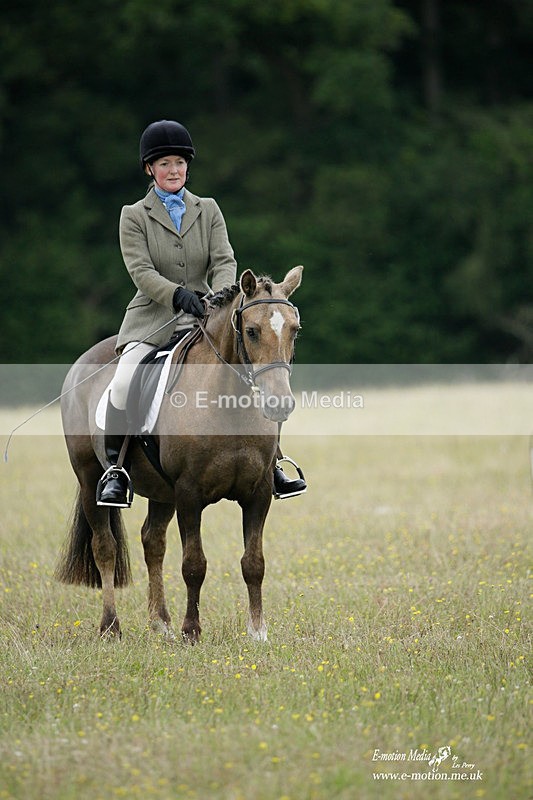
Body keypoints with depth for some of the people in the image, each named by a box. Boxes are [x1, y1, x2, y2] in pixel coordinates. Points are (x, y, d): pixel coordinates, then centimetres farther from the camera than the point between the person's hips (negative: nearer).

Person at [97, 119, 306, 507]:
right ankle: (115, 469, -16)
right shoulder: (134, 216, 3)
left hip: (202, 317, 2)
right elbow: (141, 271, -9)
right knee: (124, 380, -28)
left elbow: (224, 261, -1)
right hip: (153, 320, -2)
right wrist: (177, 294, -27)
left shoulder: (208, 210, 11)